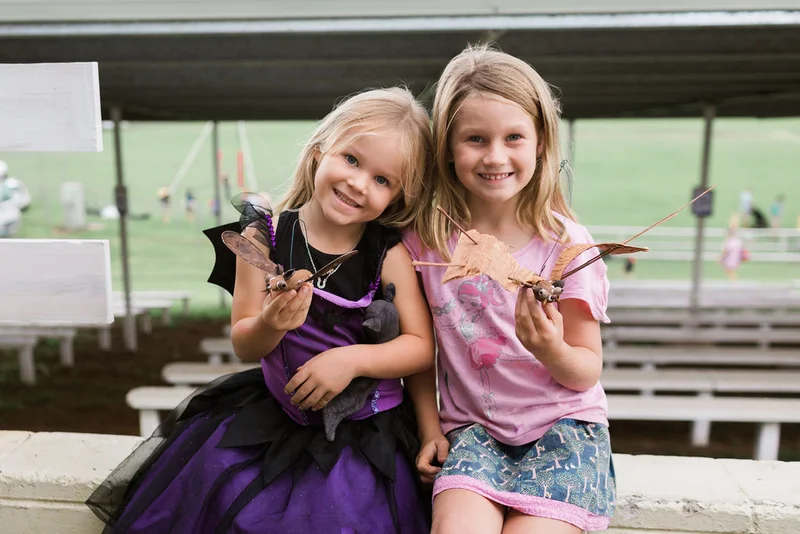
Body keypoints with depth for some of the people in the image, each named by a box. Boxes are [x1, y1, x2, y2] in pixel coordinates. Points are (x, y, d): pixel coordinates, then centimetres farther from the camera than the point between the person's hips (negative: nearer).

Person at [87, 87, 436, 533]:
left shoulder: (390, 254, -11)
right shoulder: (263, 237, -7)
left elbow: (421, 346, -9)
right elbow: (243, 346, -4)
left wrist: (352, 358, -23)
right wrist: (270, 325, -26)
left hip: (364, 428, -2)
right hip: (275, 408, 3)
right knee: (217, 484, -11)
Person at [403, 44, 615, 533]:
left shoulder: (566, 244, -9)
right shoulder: (426, 237, -4)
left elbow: (588, 373, -3)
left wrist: (553, 351, -25)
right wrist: (430, 430, 3)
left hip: (562, 424, 0)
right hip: (472, 425, 1)